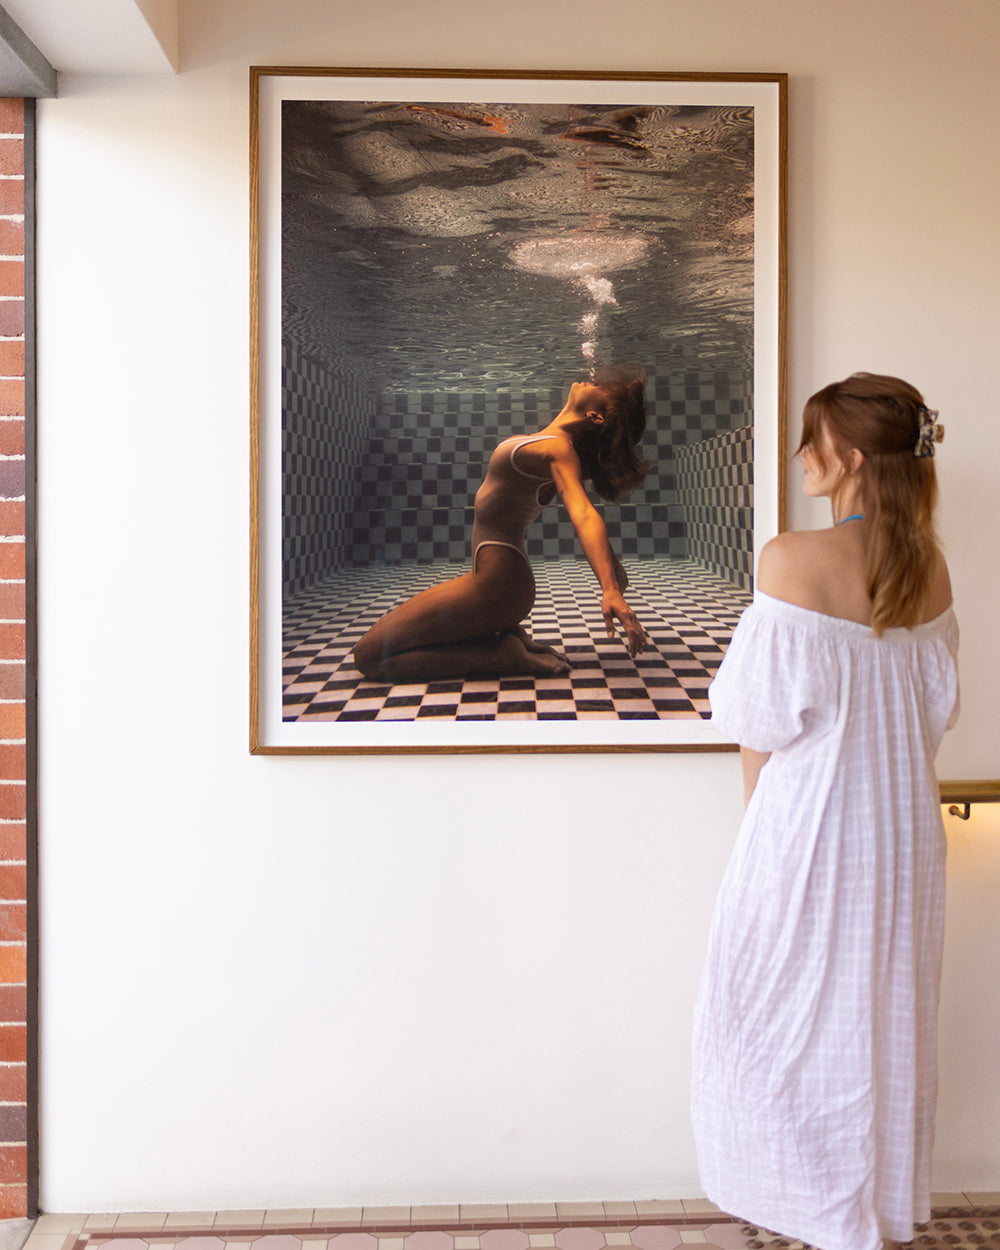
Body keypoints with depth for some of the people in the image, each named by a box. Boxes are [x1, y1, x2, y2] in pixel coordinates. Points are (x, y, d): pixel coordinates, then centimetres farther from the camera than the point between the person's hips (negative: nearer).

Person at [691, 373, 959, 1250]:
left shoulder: (794, 562, -19)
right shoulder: (929, 568, 0)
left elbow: (763, 716, -15)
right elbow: (936, 708, 7)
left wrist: (760, 808, 1)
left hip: (813, 825, -6)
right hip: (904, 826, 6)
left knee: (794, 1012, 12)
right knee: (888, 1016, 18)